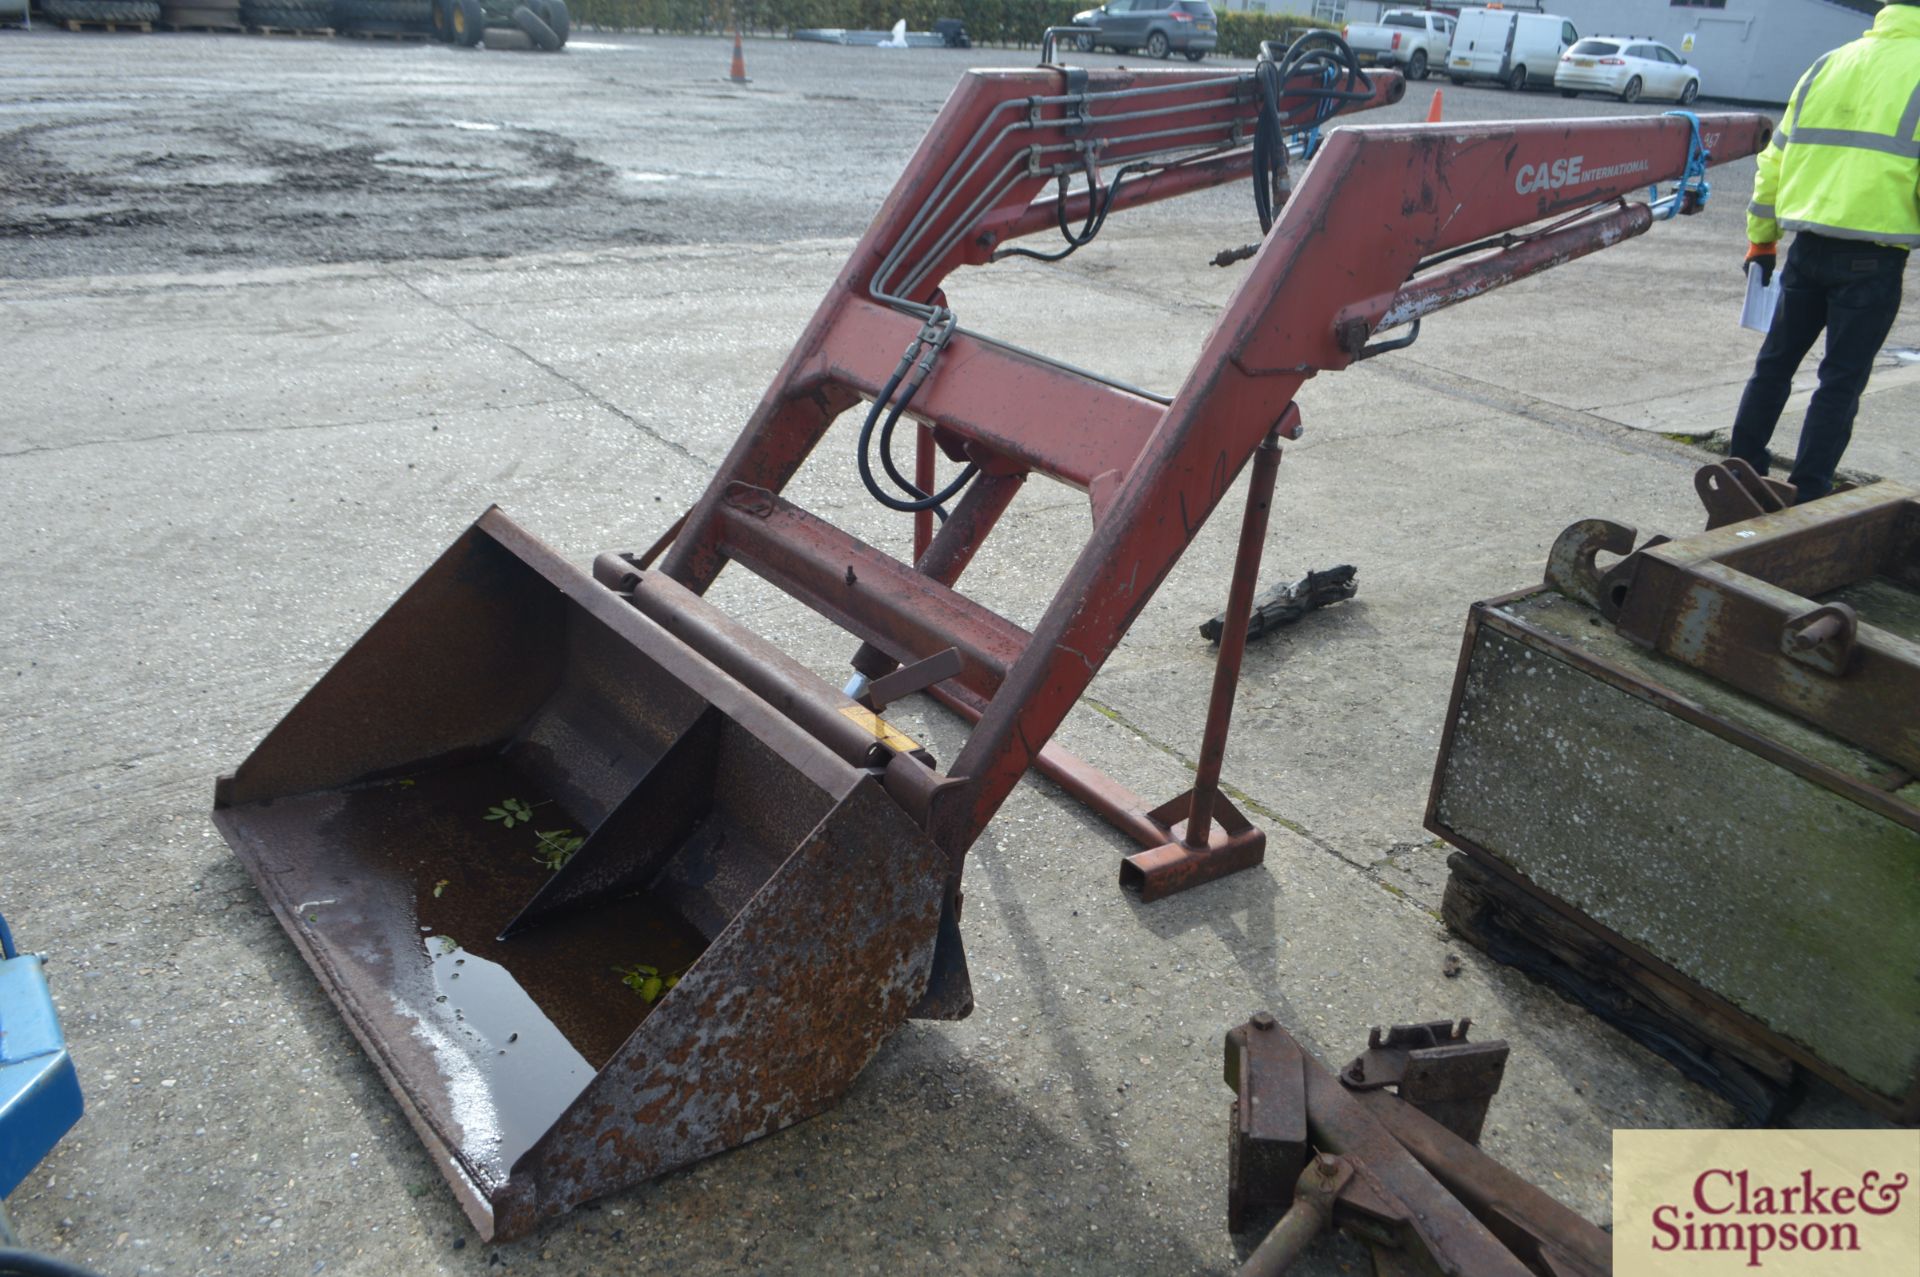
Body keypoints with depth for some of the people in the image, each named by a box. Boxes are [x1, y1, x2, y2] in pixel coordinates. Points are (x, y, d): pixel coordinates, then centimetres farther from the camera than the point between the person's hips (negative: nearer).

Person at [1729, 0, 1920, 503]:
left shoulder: (1826, 65, 12)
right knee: (1842, 379, 2)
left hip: (1809, 248, 4)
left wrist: (1761, 238, 22)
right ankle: (1807, 496, 3)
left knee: (1776, 361, 16)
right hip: (1874, 257, -4)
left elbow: (1775, 158, 15)